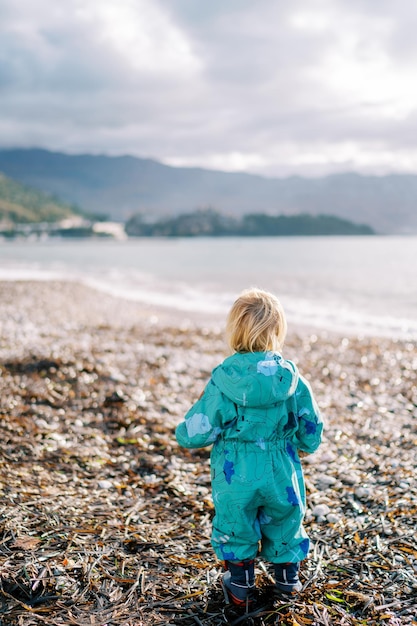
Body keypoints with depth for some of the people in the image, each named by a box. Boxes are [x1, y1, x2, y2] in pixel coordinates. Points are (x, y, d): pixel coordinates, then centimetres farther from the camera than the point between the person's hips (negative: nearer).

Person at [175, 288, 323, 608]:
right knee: (284, 524, 25)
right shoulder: (292, 377, -13)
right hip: (281, 476, 2)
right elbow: (311, 432, -3)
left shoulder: (222, 381, -18)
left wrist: (182, 433, 9)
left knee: (235, 527, 22)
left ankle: (241, 585, 35)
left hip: (236, 479, -2)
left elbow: (195, 433, -13)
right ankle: (287, 580, 42)